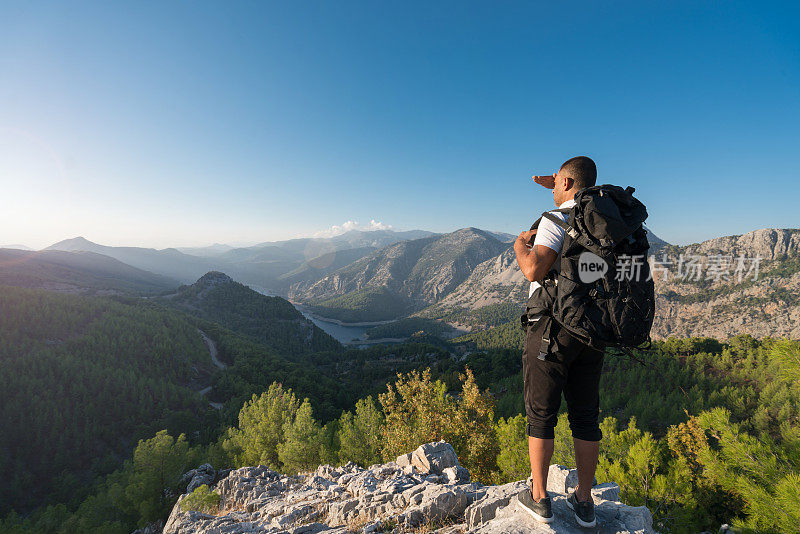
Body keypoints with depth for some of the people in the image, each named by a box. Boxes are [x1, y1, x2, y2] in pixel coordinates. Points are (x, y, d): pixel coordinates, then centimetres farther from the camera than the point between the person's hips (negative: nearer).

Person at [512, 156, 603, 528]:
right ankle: (584, 501, 25)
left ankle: (538, 497, 19)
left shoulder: (557, 219, -13)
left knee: (541, 413, 6)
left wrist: (521, 246, -5)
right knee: (585, 414, 13)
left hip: (553, 327, -6)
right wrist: (560, 189, 35)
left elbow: (535, 270, -24)